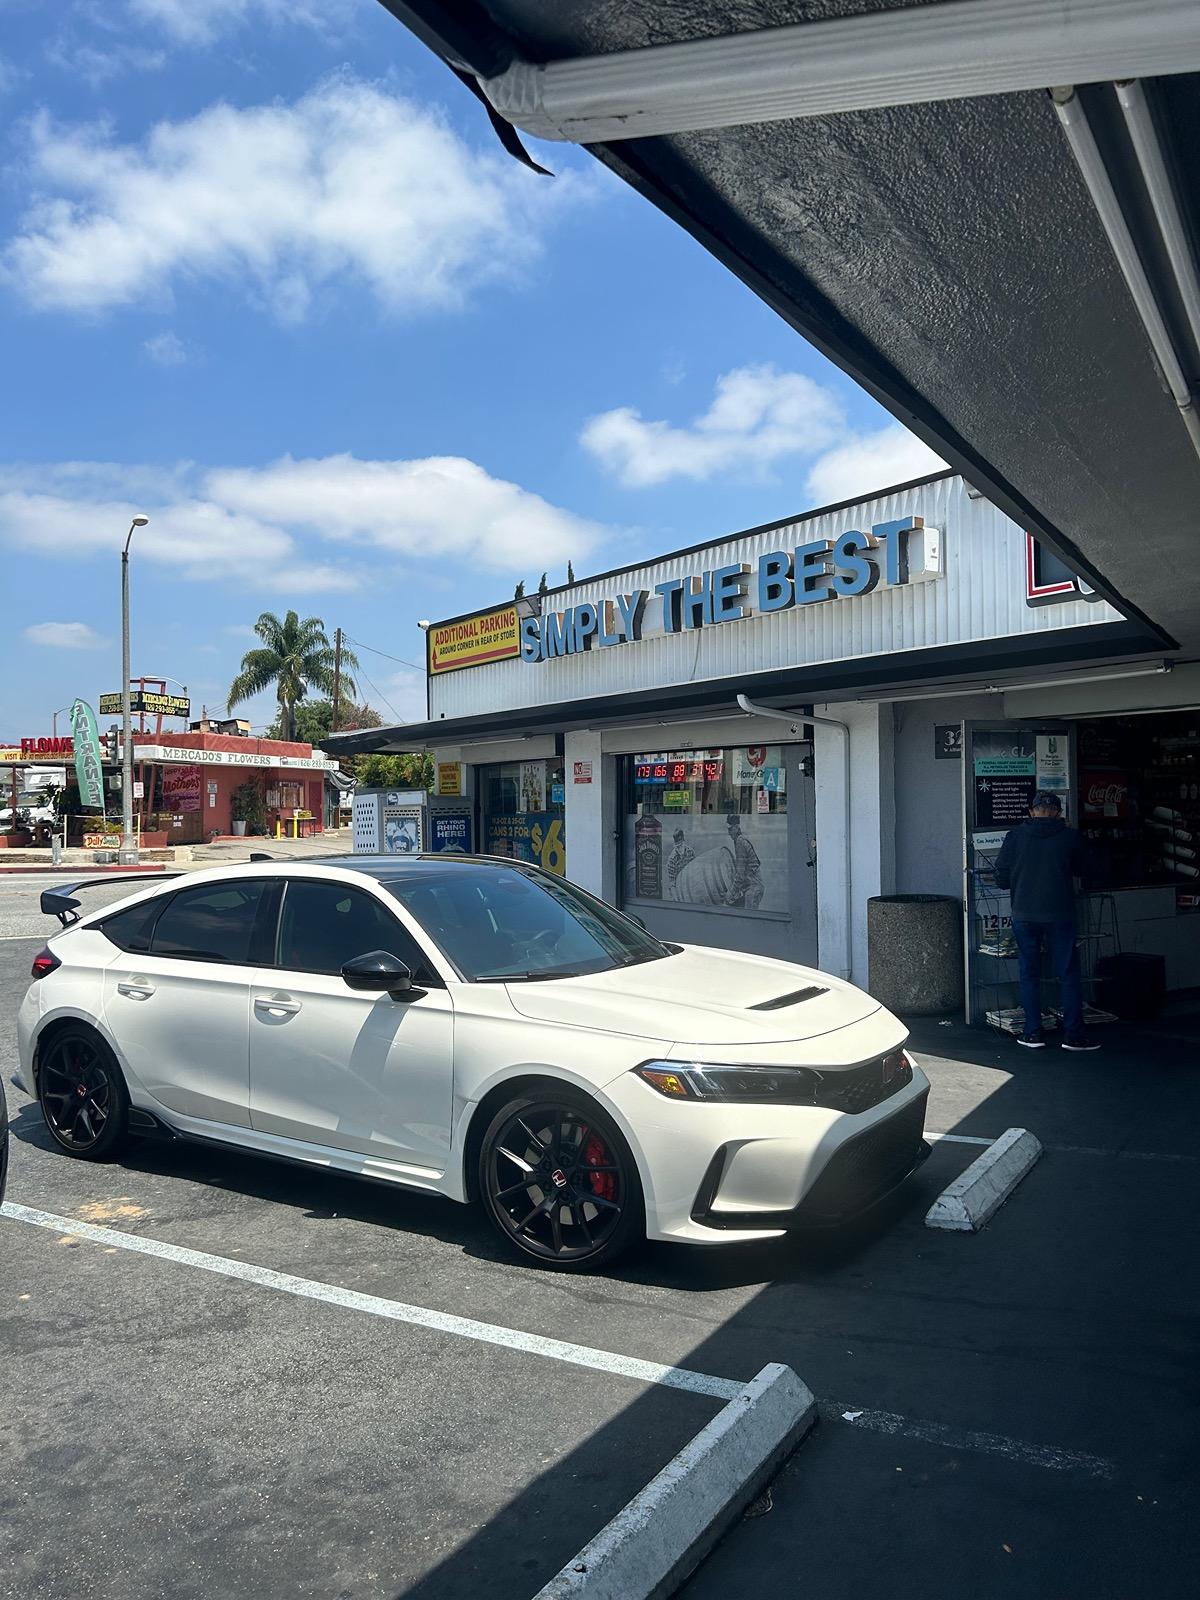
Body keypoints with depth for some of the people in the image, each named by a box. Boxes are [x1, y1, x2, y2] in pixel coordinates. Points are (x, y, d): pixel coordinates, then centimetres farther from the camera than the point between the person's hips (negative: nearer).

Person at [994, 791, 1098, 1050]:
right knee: (1069, 975, 7)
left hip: (1024, 915, 1)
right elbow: (1080, 869, 12)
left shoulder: (1015, 836, -3)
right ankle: (1072, 1034, 9)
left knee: (1029, 974, 10)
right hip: (1059, 916, -1)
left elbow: (1002, 879, 0)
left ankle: (1033, 1033, 12)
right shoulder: (1069, 837, -4)